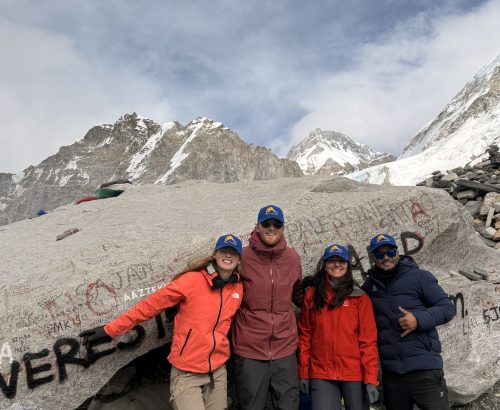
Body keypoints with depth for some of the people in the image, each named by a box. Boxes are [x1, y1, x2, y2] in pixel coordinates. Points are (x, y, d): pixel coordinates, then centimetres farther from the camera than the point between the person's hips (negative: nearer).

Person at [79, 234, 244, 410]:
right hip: (187, 373, -5)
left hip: (217, 372, 5)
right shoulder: (192, 280, -14)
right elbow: (150, 305, -12)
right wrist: (110, 329, -12)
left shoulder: (238, 288, 1)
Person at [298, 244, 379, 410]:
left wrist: (371, 379, -9)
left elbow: (368, 340, -3)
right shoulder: (312, 295, 5)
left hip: (355, 374, 0)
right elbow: (305, 336, 6)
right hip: (321, 374, 1)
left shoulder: (360, 297, 0)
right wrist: (303, 373, 4)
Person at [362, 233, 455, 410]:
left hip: (424, 369, -4)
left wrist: (419, 319, -21)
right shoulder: (369, 286, 8)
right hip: (390, 372, 4)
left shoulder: (419, 277, -4)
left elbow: (447, 308, -5)